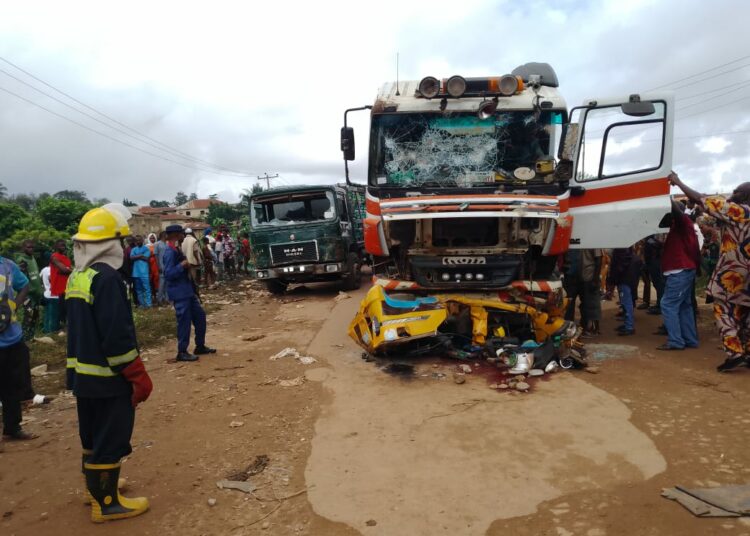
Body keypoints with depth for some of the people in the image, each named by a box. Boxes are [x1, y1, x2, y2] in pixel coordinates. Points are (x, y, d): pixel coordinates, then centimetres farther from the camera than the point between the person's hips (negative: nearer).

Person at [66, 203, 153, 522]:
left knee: (92, 433, 23)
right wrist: (139, 377, -18)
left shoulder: (76, 277, 8)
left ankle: (96, 486, 39)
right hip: (107, 377, -9)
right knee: (110, 437, 3)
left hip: (81, 374, 9)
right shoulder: (107, 278, -21)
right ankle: (106, 504, 14)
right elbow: (118, 336, -24)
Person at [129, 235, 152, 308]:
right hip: (136, 272, 5)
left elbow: (146, 258, -9)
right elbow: (131, 257, -3)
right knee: (138, 288, 9)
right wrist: (141, 255, -9)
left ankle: (148, 303, -7)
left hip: (144, 272, -5)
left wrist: (136, 256, -3)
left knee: (146, 288, -8)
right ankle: (141, 303, 16)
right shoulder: (133, 249, 13)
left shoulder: (146, 248, 2)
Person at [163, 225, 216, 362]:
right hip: (179, 293, -10)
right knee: (184, 321, -4)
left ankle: (200, 346, 24)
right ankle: (182, 352, 6)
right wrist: (182, 265, -30)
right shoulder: (170, 252, -17)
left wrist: (187, 265, 10)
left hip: (187, 290, 10)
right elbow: (168, 274, -24)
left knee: (200, 315, 14)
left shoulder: (177, 250, 14)